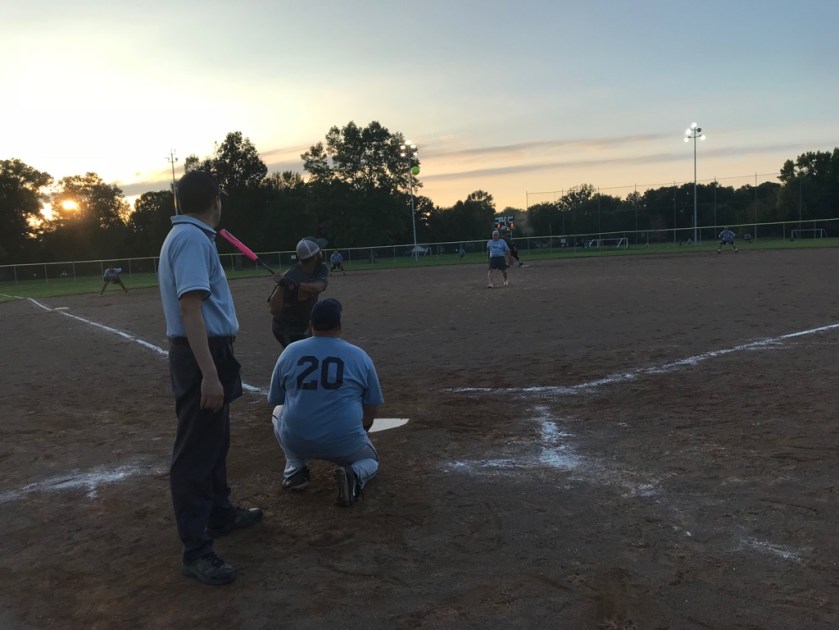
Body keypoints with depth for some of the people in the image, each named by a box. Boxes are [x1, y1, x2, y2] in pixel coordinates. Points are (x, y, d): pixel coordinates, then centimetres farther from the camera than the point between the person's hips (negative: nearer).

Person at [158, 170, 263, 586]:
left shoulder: (187, 236, 15)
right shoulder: (193, 239, -17)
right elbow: (189, 307, -25)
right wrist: (209, 374, -30)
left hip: (209, 353, 11)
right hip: (201, 355, -11)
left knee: (215, 440, 22)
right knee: (196, 451, -6)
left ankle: (220, 512, 39)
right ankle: (196, 550, 1)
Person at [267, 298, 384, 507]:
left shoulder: (290, 351, 2)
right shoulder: (360, 356, 0)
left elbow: (275, 401, 13)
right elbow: (372, 409, 6)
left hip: (295, 441, 1)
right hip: (345, 443, -1)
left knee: (278, 415, 33)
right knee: (371, 460, 31)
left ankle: (294, 469, 13)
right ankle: (355, 475, -4)